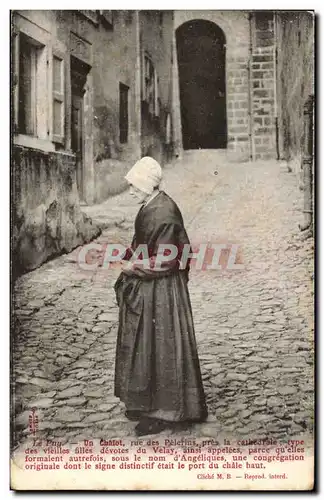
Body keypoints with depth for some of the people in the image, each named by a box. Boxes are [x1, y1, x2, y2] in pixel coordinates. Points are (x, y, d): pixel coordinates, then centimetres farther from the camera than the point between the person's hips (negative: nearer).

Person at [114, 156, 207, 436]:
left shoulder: (163, 213, -22)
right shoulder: (150, 207, 7)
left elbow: (163, 261, -22)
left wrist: (132, 266, -13)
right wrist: (131, 263, 6)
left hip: (160, 292, -10)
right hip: (145, 289, 10)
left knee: (159, 348, 0)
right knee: (144, 346, 17)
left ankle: (165, 412, 13)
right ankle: (147, 403, 30)